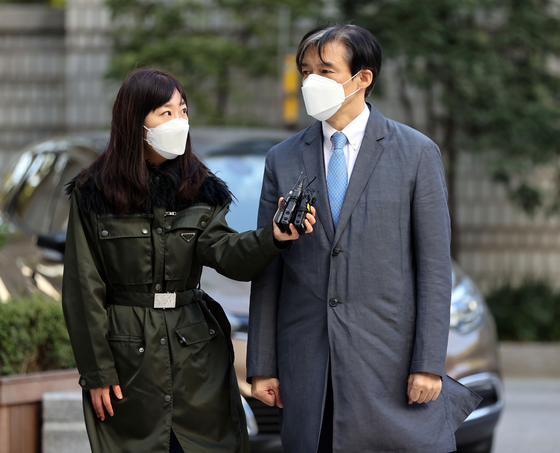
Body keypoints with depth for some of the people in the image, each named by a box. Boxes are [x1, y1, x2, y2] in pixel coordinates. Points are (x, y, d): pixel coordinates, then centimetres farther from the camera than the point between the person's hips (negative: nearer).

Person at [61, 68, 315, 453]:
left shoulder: (200, 190, 6)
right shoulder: (93, 194, -3)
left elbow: (226, 254, -12)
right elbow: (84, 290, -2)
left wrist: (273, 237, -32)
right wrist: (96, 372, -5)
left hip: (197, 354, 2)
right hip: (129, 359, -2)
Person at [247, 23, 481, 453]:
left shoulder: (417, 153, 1)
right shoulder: (283, 160, 9)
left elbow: (434, 266, -2)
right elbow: (267, 269, 9)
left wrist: (429, 364, -8)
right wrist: (262, 365, 4)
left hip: (390, 358, -2)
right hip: (307, 365, 3)